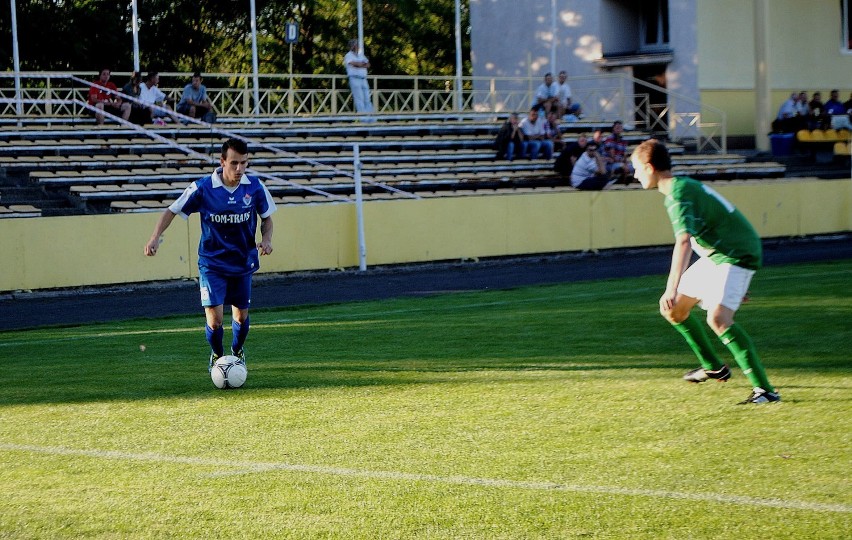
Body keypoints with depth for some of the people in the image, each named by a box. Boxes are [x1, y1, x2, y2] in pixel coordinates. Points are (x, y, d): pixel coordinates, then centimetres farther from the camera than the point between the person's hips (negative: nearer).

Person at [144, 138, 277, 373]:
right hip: (212, 263, -3)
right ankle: (217, 355, 19)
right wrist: (155, 237, -19)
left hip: (243, 263, 3)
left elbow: (267, 218, 7)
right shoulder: (202, 188, -15)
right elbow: (172, 211, -5)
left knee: (241, 315, 14)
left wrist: (266, 239, -13)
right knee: (214, 319, -12)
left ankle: (238, 351, 46)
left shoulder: (255, 187, -8)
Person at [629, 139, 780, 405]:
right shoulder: (685, 185, 12)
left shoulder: (677, 195, -21)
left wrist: (671, 289, -44)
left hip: (736, 255, -10)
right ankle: (713, 367, 31)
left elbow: (684, 242, -36)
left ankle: (765, 389, -28)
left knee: (718, 318, -27)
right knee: (673, 310, 14)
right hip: (716, 254, 10)